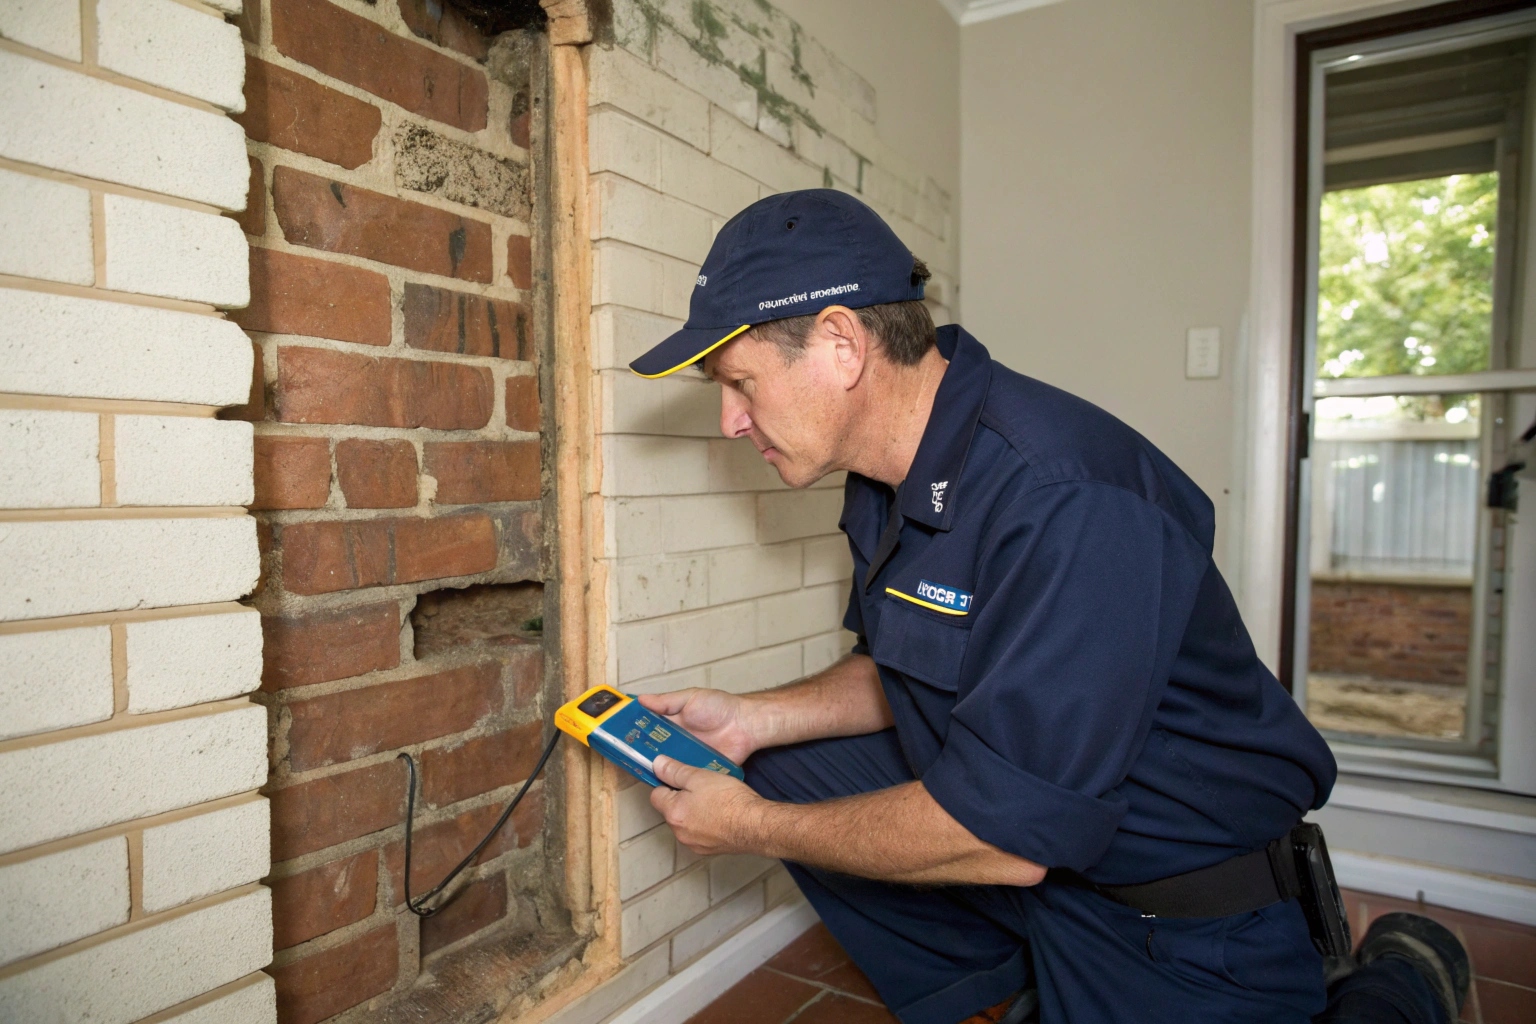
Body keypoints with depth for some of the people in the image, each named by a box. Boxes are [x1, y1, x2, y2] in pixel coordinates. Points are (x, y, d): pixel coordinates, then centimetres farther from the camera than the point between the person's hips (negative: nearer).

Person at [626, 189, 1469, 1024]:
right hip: (1015, 826, 8)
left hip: (1184, 915, -7)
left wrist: (756, 830, -17)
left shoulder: (1061, 499, -32)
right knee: (785, 769, 1)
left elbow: (1006, 836, -29)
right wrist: (754, 718, -3)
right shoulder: (889, 471, -2)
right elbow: (898, 675, 11)